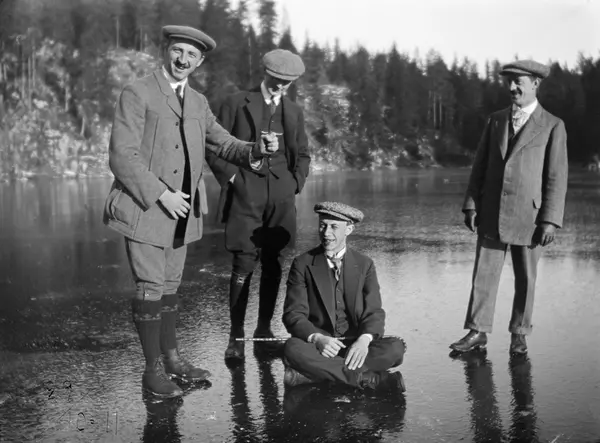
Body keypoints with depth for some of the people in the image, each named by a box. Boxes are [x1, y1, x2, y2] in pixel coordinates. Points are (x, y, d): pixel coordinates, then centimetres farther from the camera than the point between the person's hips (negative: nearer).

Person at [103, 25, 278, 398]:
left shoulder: (198, 103, 13)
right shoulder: (137, 94, -7)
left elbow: (224, 144, 12)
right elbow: (122, 156, -14)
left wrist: (257, 149, -8)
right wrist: (161, 194, -18)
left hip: (181, 210, 6)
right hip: (144, 208, -6)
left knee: (170, 285, 15)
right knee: (151, 287, -3)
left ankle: (171, 357, 26)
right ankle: (153, 369, 8)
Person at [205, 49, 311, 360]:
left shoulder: (294, 112, 15)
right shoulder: (236, 103, 3)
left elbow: (303, 154, 23)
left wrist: (295, 183, 9)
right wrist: (231, 177, -6)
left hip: (281, 196, 4)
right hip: (245, 192, -4)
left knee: (273, 264, 4)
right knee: (244, 265, -7)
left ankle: (264, 328, 15)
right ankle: (236, 336, 0)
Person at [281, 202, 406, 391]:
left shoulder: (364, 265, 7)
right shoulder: (303, 264, 2)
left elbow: (374, 311, 0)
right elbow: (294, 314, -5)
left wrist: (364, 339, -23)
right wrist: (317, 338, -26)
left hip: (355, 346, 1)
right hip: (318, 346, -1)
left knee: (395, 348, -27)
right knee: (292, 348, -35)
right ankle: (369, 378, -30)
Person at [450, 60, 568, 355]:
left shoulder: (553, 126, -1)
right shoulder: (495, 121, 10)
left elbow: (557, 177, -5)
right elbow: (480, 167, 10)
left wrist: (550, 220, -11)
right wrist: (471, 205, 2)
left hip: (528, 217, -3)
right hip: (491, 215, 3)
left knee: (525, 279, 7)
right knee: (483, 275, 3)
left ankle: (519, 334, 21)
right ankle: (477, 332, 10)